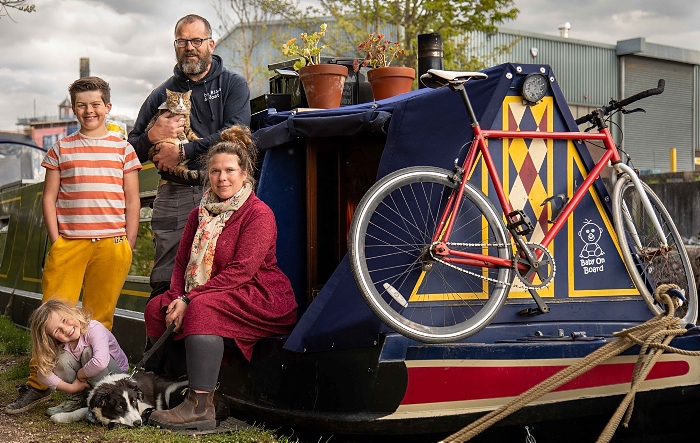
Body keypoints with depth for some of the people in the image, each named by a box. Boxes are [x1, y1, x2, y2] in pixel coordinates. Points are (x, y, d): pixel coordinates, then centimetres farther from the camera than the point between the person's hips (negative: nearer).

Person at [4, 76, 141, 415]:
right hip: (67, 244, 0)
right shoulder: (61, 149, 11)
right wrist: (55, 241, -1)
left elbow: (132, 201, 10)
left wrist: (128, 245, 2)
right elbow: (49, 198, 9)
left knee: (99, 318, 2)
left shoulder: (123, 149, 10)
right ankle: (37, 386, 7)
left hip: (111, 244, 0)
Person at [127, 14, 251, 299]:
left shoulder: (233, 85, 9)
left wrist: (183, 152, -12)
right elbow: (132, 152, 17)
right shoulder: (162, 94, 18)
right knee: (164, 284, -1)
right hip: (173, 196, 3)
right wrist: (152, 136, -5)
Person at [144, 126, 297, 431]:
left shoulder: (259, 214, -12)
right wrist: (177, 298, -12)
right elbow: (182, 262, 10)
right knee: (157, 308, -11)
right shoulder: (200, 214, 12)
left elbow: (241, 270, -21)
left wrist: (190, 299, -24)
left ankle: (201, 407, -35)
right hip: (211, 295, 8)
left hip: (261, 299, -7)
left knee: (203, 308, -33)